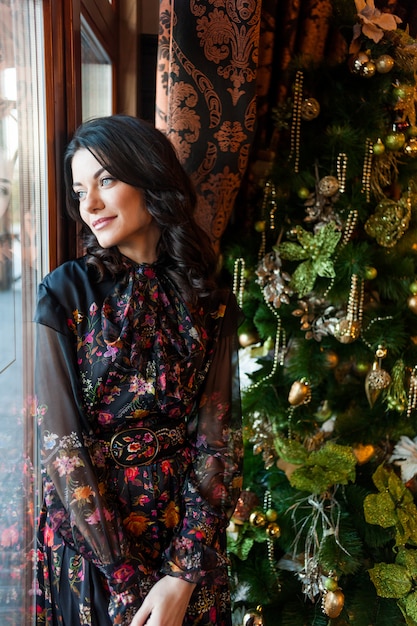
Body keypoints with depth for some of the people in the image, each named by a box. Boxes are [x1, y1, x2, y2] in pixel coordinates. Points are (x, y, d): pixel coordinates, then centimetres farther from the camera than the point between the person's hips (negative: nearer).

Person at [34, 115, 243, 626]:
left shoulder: (210, 302, -6)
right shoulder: (66, 292, -11)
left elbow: (217, 439, -8)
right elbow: (60, 440, -14)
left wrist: (183, 575, -15)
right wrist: (131, 581, -15)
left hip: (187, 532, 2)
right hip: (86, 530, -1)